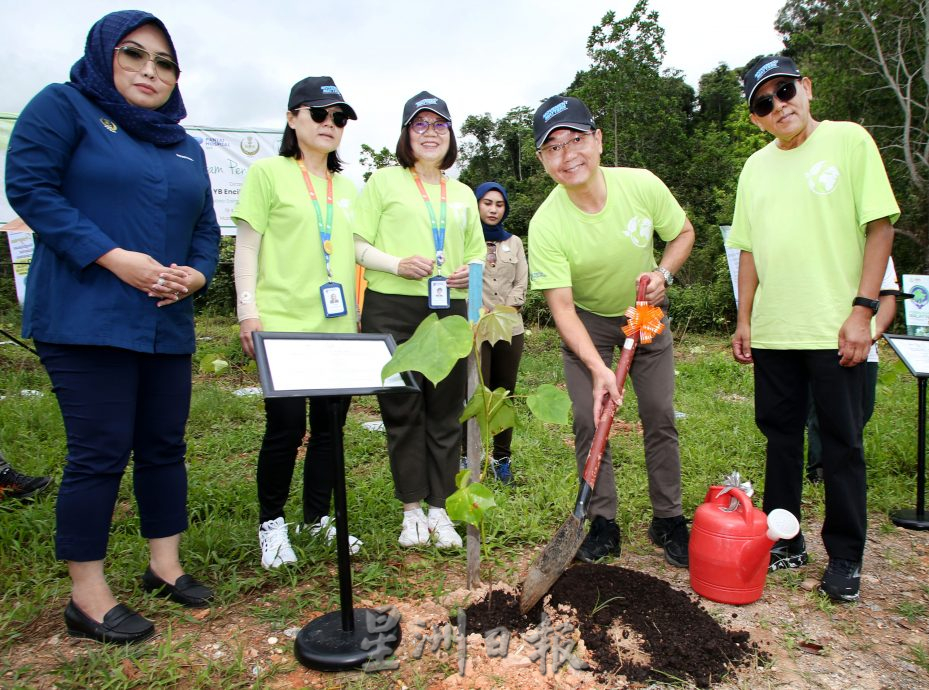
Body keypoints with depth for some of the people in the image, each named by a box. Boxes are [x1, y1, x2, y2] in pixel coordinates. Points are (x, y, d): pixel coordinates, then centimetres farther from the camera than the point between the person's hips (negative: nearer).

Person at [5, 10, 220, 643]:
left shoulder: (186, 147, 19)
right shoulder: (64, 106, 2)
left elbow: (206, 229, 16)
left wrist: (194, 275, -4)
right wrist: (113, 257, -18)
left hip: (167, 326, 6)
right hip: (86, 322, -6)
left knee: (164, 446, 10)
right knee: (100, 453, -4)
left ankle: (165, 566, 26)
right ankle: (87, 597, 12)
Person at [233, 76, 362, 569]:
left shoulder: (346, 186, 18)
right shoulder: (268, 172, 3)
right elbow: (246, 246, -1)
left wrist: (360, 315, 15)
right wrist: (248, 312, -10)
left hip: (338, 327, 5)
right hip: (284, 325, -5)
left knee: (330, 424, 9)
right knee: (286, 426, -4)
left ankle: (318, 517, 25)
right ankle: (271, 523, 17)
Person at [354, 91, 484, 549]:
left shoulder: (463, 194, 19)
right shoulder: (384, 181, 7)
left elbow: (477, 252, 23)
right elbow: (358, 245, 2)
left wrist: (471, 271, 0)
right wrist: (398, 264, -15)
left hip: (450, 311, 4)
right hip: (392, 310, -3)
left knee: (446, 412, 5)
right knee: (402, 411, 2)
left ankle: (439, 509, 18)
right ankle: (412, 511, 16)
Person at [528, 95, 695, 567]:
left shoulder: (642, 185, -21)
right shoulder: (546, 225, -27)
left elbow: (683, 233, -1)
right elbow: (562, 308, -26)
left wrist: (664, 273, -21)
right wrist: (597, 368, -36)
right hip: (586, 322, -1)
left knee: (659, 416, 0)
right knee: (589, 420, -5)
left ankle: (668, 519, 17)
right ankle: (603, 524, 12)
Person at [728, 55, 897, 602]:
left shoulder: (848, 140, -1)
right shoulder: (756, 168, 13)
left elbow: (881, 226, -5)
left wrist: (862, 309, -13)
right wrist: (744, 321, 9)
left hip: (835, 330, -4)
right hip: (772, 332, 5)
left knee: (842, 444, 3)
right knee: (781, 436, 11)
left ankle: (846, 557, 17)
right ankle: (785, 541, 25)